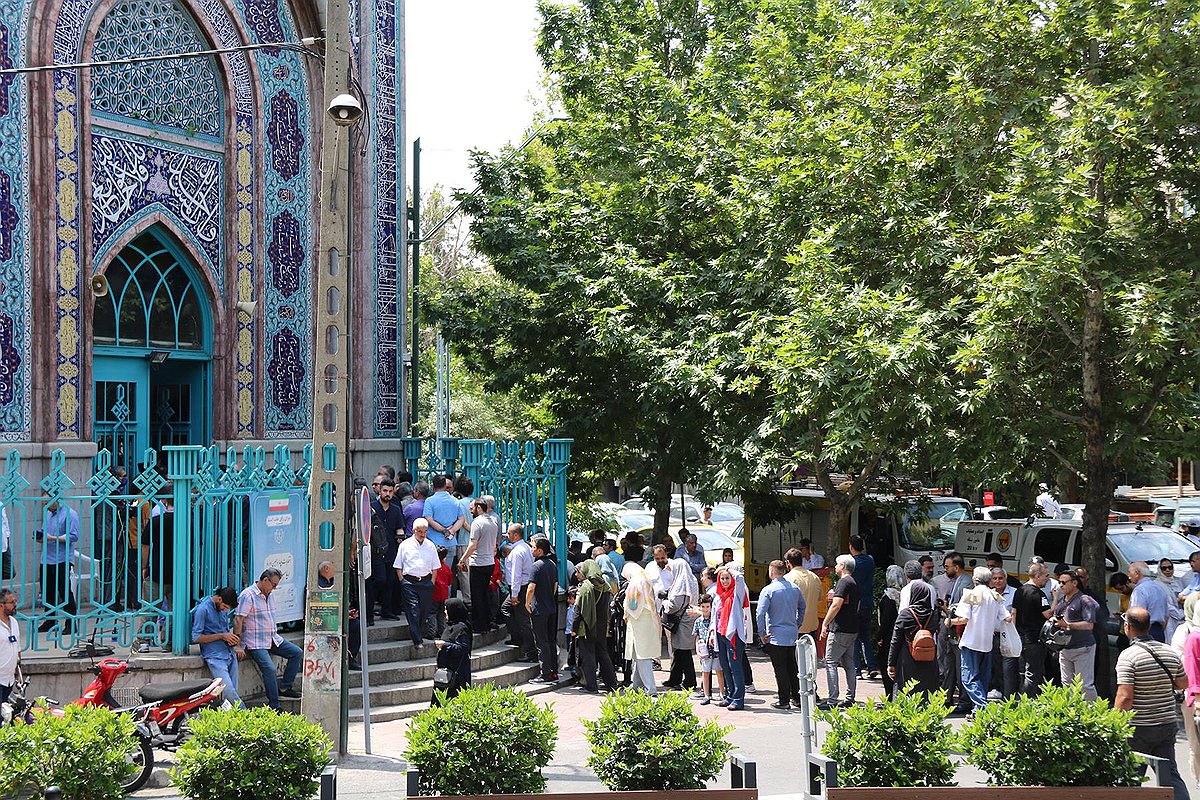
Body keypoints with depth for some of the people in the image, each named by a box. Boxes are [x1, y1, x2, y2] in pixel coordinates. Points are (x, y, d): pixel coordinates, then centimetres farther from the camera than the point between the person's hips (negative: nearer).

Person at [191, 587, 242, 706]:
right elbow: (196, 637, -12)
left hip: (230, 653, 7)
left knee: (234, 690, 3)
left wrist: (231, 636, 5)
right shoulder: (203, 610, -10)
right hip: (215, 656, -7)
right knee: (229, 691, -18)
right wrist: (222, 636, -15)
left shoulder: (224, 608, 13)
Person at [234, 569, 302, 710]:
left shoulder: (268, 595, 14)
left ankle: (285, 687, 6)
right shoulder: (248, 595, -14)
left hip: (272, 639, 9)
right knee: (269, 668, -24)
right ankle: (274, 707, -19)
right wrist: (238, 646, -22)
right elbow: (238, 620, -19)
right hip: (255, 644, -9)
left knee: (296, 652, 1)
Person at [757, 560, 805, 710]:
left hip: (776, 636, -5)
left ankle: (784, 701, 2)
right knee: (792, 667, 16)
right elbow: (802, 608, 18)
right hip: (793, 635, 5)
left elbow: (761, 613, -17)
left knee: (780, 669, 0)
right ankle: (796, 696, 21)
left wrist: (762, 633, -8)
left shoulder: (768, 590, -12)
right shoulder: (795, 589, 6)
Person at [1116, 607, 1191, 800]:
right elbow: (1183, 684, 17)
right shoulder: (1171, 653, 2)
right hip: (1167, 724, 5)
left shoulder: (1128, 656, -16)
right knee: (1171, 775, 5)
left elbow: (1125, 697, -21)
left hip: (1138, 728, -5)